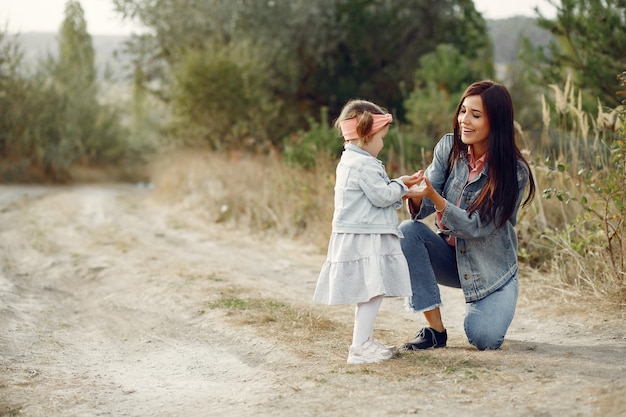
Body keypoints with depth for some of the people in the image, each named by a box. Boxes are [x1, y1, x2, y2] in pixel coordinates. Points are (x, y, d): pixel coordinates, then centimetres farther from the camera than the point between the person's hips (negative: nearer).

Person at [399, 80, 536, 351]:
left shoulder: (515, 172, -18)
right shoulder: (449, 147, -7)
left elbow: (478, 227, -24)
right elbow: (425, 208, -11)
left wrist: (435, 197, -38)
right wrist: (416, 196, -36)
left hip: (492, 268, -3)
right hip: (450, 255, 3)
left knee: (484, 339, -25)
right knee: (408, 231, -26)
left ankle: (485, 308, 16)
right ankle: (435, 329, -17)